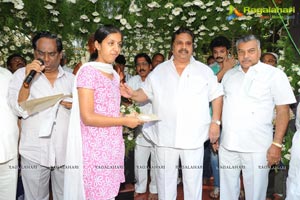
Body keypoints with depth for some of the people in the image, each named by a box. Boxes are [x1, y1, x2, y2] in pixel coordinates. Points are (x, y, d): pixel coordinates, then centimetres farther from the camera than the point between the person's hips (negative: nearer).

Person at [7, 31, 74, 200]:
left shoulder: (71, 78, 7)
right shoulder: (21, 74, 0)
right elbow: (20, 110, -10)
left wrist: (75, 105, -11)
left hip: (66, 152, 2)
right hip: (34, 152, -2)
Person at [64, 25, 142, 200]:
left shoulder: (114, 75, 12)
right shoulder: (88, 71, -11)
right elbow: (87, 117, -18)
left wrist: (129, 115, 1)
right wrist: (124, 121, -13)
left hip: (113, 146, 7)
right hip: (95, 148, -7)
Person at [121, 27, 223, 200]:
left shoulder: (205, 71, 4)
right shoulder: (159, 71, 8)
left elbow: (217, 96, 4)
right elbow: (146, 93, 10)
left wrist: (215, 122, -5)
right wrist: (132, 94, -10)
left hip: (194, 137, -1)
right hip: (165, 137, 2)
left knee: (193, 180, 9)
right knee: (165, 179, 14)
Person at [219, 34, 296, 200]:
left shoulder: (275, 74, -2)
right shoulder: (229, 75, 11)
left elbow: (283, 111, -4)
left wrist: (277, 144, -11)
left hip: (257, 148, -4)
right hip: (227, 145, 4)